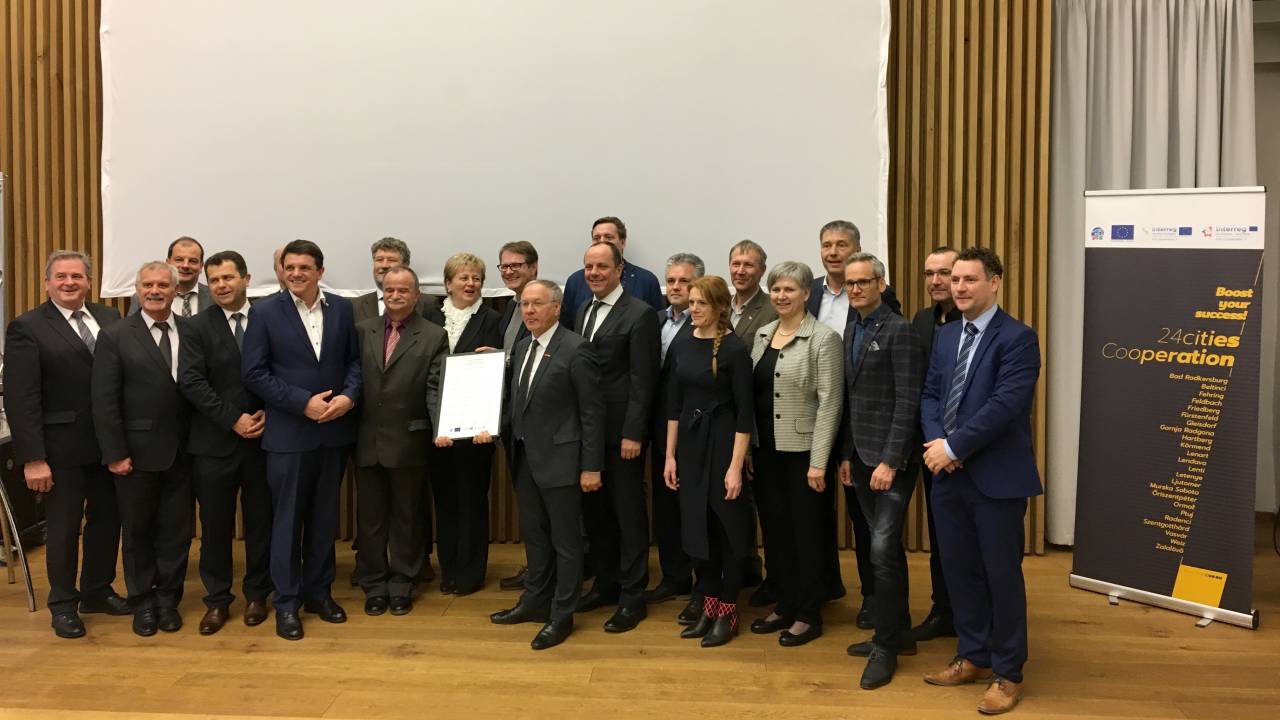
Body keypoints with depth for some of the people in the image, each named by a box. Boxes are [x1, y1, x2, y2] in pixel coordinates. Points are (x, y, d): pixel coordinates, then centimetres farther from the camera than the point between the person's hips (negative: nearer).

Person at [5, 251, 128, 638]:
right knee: (64, 527, 8)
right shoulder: (27, 327, -7)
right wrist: (32, 458, -16)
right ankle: (63, 603, 24)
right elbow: (20, 399, -11)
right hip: (63, 447, -4)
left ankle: (98, 591, 33)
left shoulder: (110, 318, 6)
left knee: (106, 519, 15)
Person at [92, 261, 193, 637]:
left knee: (176, 530, 10)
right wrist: (115, 454, -10)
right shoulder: (114, 336, -4)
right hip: (137, 451, -2)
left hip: (181, 451, 2)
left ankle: (168, 599, 25)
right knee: (138, 530, 12)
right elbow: (104, 402, -7)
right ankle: (142, 602, 26)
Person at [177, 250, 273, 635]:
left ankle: (257, 595, 23)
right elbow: (191, 383, -8)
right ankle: (217, 600, 19)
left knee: (261, 521, 9)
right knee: (215, 525, 7)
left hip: (263, 438, 1)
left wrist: (267, 414, -11)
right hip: (215, 441, -1)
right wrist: (234, 420, -14)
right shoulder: (195, 327, 1)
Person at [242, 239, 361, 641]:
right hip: (288, 433, -3)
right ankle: (286, 603, 15)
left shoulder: (342, 308, 4)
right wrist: (303, 403, -15)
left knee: (325, 517, 12)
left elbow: (355, 359, 7)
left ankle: (319, 592, 26)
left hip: (334, 430, 3)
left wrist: (348, 396, -12)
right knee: (287, 519, 4)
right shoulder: (265, 312, -5)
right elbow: (253, 372, -8)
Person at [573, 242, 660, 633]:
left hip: (621, 432, -7)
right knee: (594, 509, 14)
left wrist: (633, 434, -17)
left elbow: (643, 381, -14)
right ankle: (605, 583, 28)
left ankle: (632, 596, 12)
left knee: (628, 512, 2)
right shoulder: (584, 311, 13)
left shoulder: (640, 314, -10)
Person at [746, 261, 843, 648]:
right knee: (774, 529, 13)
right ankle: (785, 605, 27)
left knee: (806, 532, 5)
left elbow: (829, 402, -14)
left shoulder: (823, 338, -10)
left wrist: (818, 462, -17)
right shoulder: (762, 334, 9)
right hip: (766, 449, 6)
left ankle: (808, 615, 18)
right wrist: (747, 448, 7)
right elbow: (750, 394, 11)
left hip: (803, 450, -6)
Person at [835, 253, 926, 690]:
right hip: (861, 457, 8)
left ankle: (885, 645, 6)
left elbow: (908, 402, -16)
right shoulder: (851, 330, 13)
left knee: (883, 549, -7)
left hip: (890, 458, -8)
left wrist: (890, 460, -19)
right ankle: (899, 632, 26)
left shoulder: (899, 331, -11)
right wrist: (847, 454, 12)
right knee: (887, 548, 15)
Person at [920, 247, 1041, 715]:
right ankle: (973, 657, 31)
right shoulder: (945, 335, 12)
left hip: (996, 478, -6)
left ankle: (1008, 673, 19)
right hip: (948, 475, 7)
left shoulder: (1017, 338, -11)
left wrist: (953, 447, -19)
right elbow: (930, 394, 10)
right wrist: (935, 441, -9)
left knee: (1002, 574, 5)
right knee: (959, 569, 14)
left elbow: (1004, 405, -20)